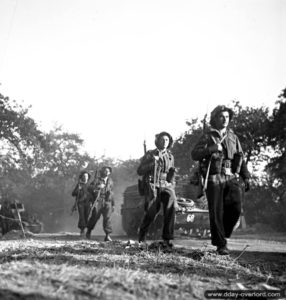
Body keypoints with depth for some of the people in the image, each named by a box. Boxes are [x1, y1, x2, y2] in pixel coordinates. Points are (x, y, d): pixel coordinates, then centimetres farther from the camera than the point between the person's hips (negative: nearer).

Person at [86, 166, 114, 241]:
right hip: (98, 201, -2)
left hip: (107, 202, 2)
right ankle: (89, 230, 24)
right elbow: (90, 187, -8)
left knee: (107, 218, -10)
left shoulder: (110, 181, 17)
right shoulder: (97, 180, 5)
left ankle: (107, 236, -11)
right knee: (95, 216, -2)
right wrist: (98, 187, -26)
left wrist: (113, 204, 20)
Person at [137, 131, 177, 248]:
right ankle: (141, 236, 9)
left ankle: (167, 238, -22)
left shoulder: (170, 156, 17)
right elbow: (139, 171, 0)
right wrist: (152, 163, -12)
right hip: (152, 185, -3)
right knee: (152, 211, -19)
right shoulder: (149, 154, 6)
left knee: (171, 203, -27)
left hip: (166, 185, 3)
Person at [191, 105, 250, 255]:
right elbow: (194, 154, -6)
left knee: (236, 207, -13)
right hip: (214, 179, -3)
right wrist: (211, 149, -21)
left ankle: (222, 234, 11)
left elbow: (240, 158, 20)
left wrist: (246, 176, 12)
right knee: (216, 213, -3)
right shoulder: (207, 137, 4)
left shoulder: (233, 137, 17)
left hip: (232, 178, 3)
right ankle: (220, 244, 10)